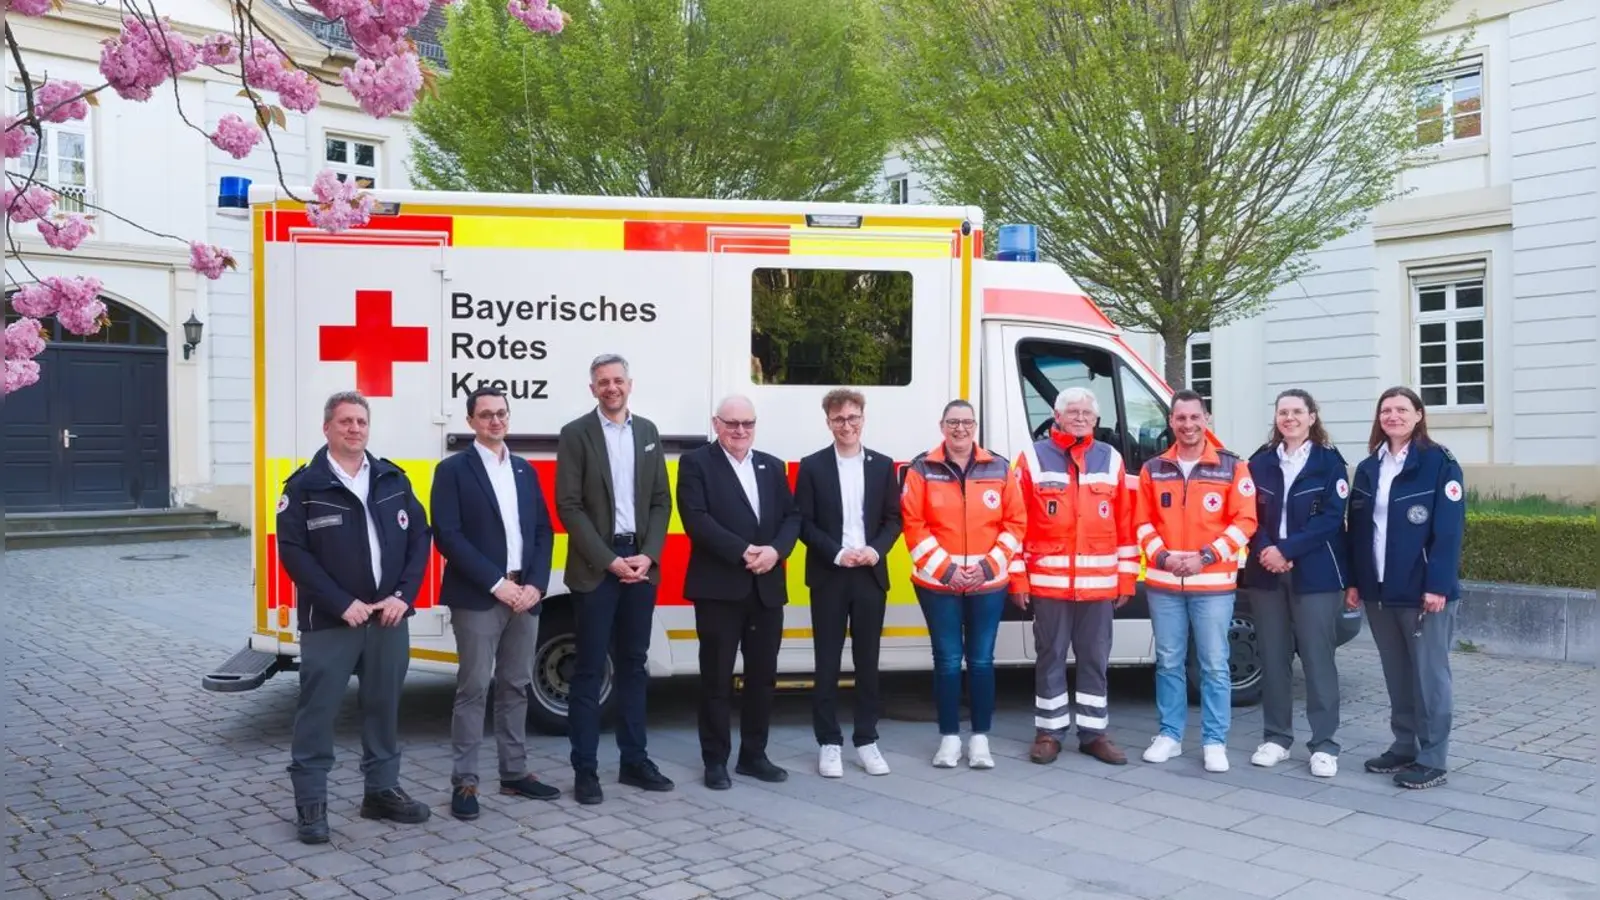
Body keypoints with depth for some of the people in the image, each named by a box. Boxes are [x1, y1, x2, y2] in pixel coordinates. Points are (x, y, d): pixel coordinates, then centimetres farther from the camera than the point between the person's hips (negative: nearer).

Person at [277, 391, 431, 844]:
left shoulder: (393, 479, 8)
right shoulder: (305, 486, -4)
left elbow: (419, 536, 8)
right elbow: (294, 552, -10)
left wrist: (403, 595, -5)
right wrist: (342, 604, -15)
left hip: (389, 616, 4)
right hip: (329, 621, -4)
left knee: (384, 705, 13)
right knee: (318, 709, 1)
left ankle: (382, 790, 25)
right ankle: (310, 802, 12)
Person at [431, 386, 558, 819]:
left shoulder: (525, 471, 15)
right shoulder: (453, 470, -2)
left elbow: (543, 532, 12)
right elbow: (447, 536, -11)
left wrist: (535, 585, -3)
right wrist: (496, 583, -15)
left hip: (525, 595, 5)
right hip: (477, 597, -5)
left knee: (516, 687, 11)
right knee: (474, 688, -3)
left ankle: (514, 774, 20)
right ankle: (464, 782, 5)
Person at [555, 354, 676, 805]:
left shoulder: (647, 431, 10)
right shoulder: (576, 434, -3)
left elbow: (661, 500, 9)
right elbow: (569, 506, -9)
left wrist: (648, 555, -5)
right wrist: (610, 560, -14)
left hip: (640, 563, 5)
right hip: (596, 566, -4)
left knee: (633, 665, 12)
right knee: (590, 670, 0)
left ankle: (634, 760, 21)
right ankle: (585, 769, 7)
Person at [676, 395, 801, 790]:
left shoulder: (772, 466, 15)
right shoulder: (695, 463, -2)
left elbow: (791, 517, 9)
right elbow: (696, 520, -13)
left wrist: (775, 550, -10)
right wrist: (743, 552, -19)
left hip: (768, 587, 5)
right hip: (719, 588, -5)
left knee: (763, 676, 11)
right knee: (717, 678, 3)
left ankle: (753, 754, 23)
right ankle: (715, 761, 13)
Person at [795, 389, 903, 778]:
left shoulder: (883, 466, 8)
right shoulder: (812, 466, 1)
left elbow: (893, 519, 7)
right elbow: (803, 523, -3)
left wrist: (876, 550, -11)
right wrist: (837, 554, -15)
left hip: (870, 574, 2)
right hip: (828, 576, -2)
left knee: (867, 662, 8)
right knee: (828, 663, 3)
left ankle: (866, 739, 18)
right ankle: (829, 743, 12)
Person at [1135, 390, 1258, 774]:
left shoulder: (1232, 467, 0)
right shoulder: (1153, 469, 8)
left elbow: (1244, 521, -5)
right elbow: (1143, 522, 9)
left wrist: (1205, 557, -14)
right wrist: (1162, 557, -8)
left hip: (1213, 584, -2)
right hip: (1163, 583, 2)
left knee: (1214, 665, 2)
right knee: (1169, 663, 9)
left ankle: (1214, 742, 11)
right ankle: (1169, 735, 20)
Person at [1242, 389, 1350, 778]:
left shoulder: (1329, 461, -1)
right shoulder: (1260, 462, 9)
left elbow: (1332, 518, -9)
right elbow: (1250, 516, 6)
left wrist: (1286, 550, -15)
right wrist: (1266, 551, -12)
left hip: (1315, 574, -3)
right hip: (1266, 573, 3)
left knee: (1317, 658, -1)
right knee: (1273, 658, 8)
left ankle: (1324, 744, 7)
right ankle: (1276, 738, 18)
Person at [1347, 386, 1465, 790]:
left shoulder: (1439, 463, -6)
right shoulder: (1368, 468, 12)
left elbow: (1449, 529, -12)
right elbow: (1357, 529, 13)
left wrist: (1438, 584, -18)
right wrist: (1354, 580, 8)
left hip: (1423, 589, -6)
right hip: (1378, 590, 6)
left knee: (1428, 674, 1)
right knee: (1396, 675, 13)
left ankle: (1433, 758, 9)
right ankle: (1403, 747, 23)